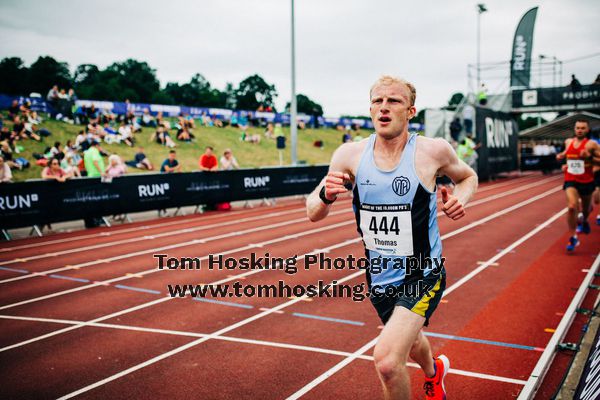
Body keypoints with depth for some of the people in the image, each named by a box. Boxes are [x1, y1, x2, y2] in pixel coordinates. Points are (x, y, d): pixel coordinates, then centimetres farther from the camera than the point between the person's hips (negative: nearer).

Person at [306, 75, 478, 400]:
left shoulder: (433, 150, -14)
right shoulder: (350, 155, -9)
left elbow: (468, 177, 8)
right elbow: (313, 213, -4)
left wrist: (460, 199, -14)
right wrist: (326, 196, -27)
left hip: (422, 275, -4)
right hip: (379, 277, 4)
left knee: (387, 360, -23)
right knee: (410, 342, 29)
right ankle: (434, 373, 66)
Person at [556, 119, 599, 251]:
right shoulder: (568, 142, 3)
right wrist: (561, 155, 5)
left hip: (586, 181, -1)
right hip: (571, 181, 1)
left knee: (585, 208, 19)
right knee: (572, 207, -20)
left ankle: (584, 221, 56)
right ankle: (573, 238, -12)